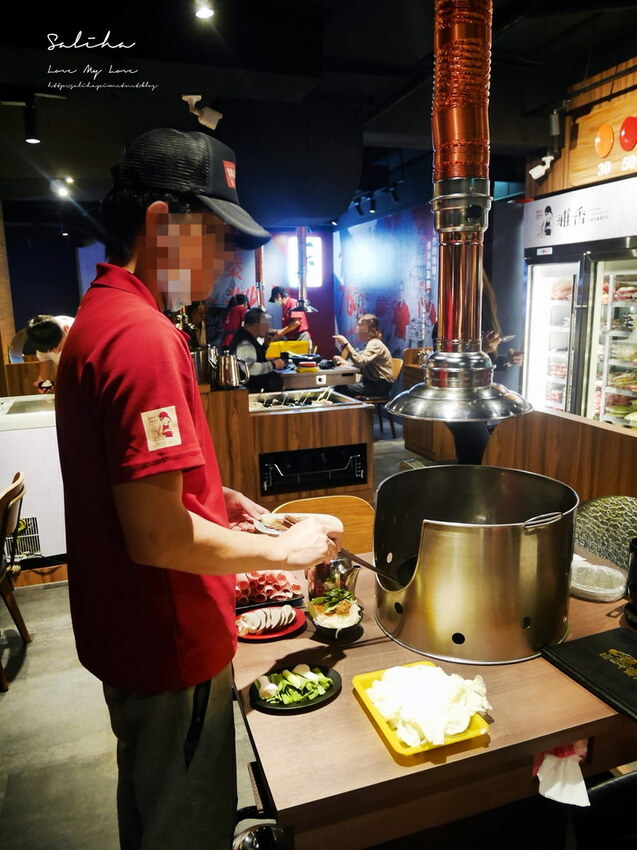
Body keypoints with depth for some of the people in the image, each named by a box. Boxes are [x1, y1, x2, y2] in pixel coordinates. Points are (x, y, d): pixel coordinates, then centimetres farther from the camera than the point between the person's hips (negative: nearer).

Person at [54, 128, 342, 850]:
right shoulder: (142, 335, -27)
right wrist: (289, 549, -16)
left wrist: (212, 497, 6)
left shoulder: (98, 315, 7)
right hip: (169, 645, -9)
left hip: (127, 629, 10)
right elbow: (157, 537, -29)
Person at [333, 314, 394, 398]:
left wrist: (346, 344, -25)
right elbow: (363, 363, 17)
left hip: (381, 386, -10)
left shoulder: (375, 344, -14)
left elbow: (360, 361, -28)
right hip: (374, 382, 10)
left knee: (342, 388, -22)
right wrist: (345, 363, 2)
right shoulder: (371, 343, 18)